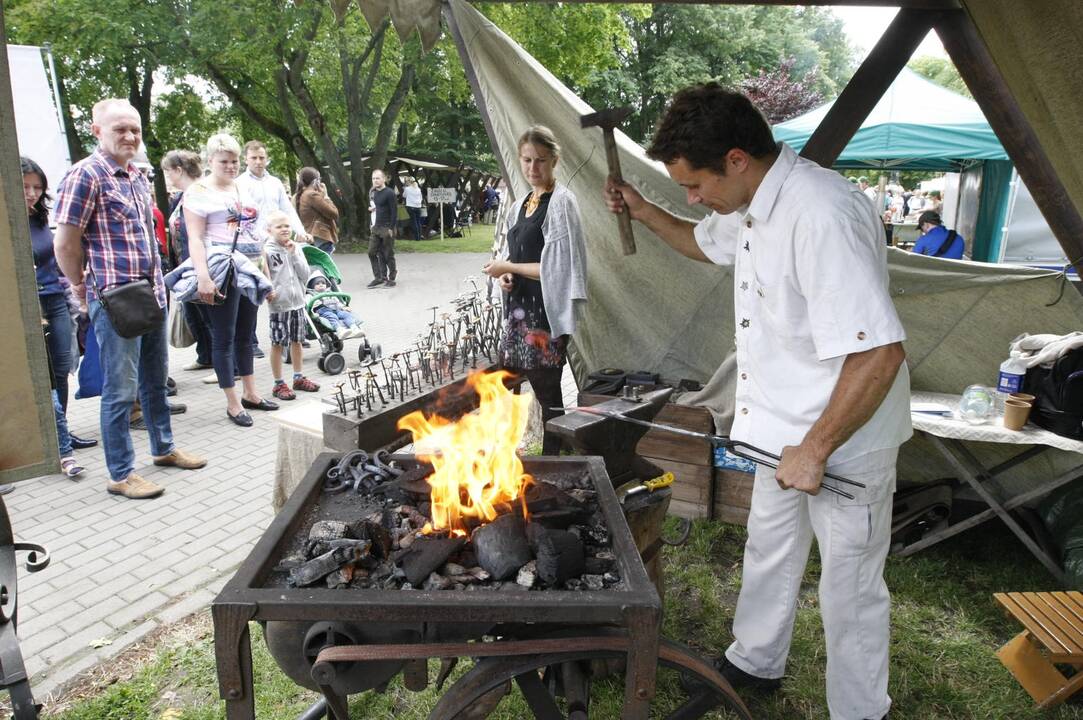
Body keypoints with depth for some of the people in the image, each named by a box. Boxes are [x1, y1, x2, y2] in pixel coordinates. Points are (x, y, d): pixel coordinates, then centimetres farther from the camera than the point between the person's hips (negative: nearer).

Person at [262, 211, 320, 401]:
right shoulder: (268, 250, -8)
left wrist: (294, 254, -7)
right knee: (278, 344, 2)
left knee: (296, 341, 15)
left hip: (298, 301, 5)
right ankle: (279, 384, 11)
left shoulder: (295, 248, 7)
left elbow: (305, 274, 1)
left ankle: (299, 378, 27)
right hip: (279, 305, -5)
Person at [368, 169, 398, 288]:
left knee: (388, 255, -1)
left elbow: (394, 211, -14)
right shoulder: (374, 193, 12)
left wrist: (391, 228, -17)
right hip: (376, 228, 8)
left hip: (387, 228, -8)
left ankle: (391, 279, 9)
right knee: (372, 252, 5)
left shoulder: (389, 193, -10)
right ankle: (379, 277, 13)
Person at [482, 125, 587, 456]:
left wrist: (508, 267, -9)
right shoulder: (521, 204, 13)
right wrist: (506, 276, 1)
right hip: (519, 308, 8)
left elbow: (556, 268, -17)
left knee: (547, 392, 0)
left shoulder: (560, 202, -11)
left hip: (546, 312, -8)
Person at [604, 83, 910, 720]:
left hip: (846, 436, -9)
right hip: (786, 429, 9)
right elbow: (706, 242, 24)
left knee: (850, 586, 11)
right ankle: (755, 664, 48)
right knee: (769, 553, 24)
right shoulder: (751, 204, 0)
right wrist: (644, 211, 10)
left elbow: (879, 352, -34)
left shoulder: (822, 215, -31)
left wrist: (815, 449, -26)